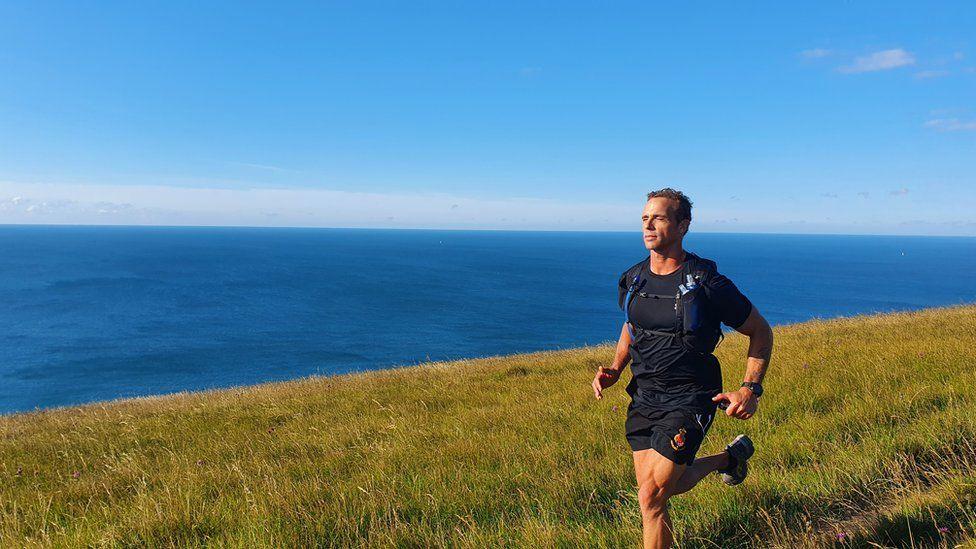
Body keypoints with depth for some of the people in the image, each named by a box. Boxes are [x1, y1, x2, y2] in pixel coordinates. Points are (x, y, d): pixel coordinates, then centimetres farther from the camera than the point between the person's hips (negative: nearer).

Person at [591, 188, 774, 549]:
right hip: (643, 397, 6)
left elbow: (760, 331, -3)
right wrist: (614, 370, 5)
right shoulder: (633, 280, 0)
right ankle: (729, 458, 41)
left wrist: (751, 389, -13)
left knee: (650, 496, -11)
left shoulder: (706, 284, -16)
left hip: (688, 401, -6)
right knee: (660, 488, 17)